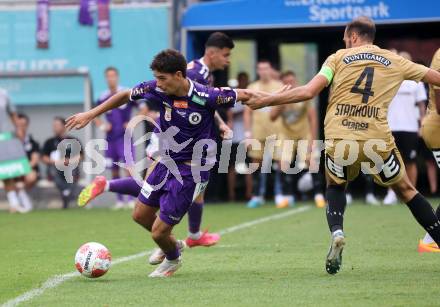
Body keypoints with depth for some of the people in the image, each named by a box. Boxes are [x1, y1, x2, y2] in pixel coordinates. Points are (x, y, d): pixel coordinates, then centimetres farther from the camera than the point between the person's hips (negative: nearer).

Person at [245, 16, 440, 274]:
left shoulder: (339, 58, 7)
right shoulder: (395, 62, 11)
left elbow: (308, 92, -5)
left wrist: (265, 100, 3)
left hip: (338, 140, 0)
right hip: (378, 142, 0)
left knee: (335, 187, 26)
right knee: (406, 190, 20)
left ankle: (337, 233, -1)